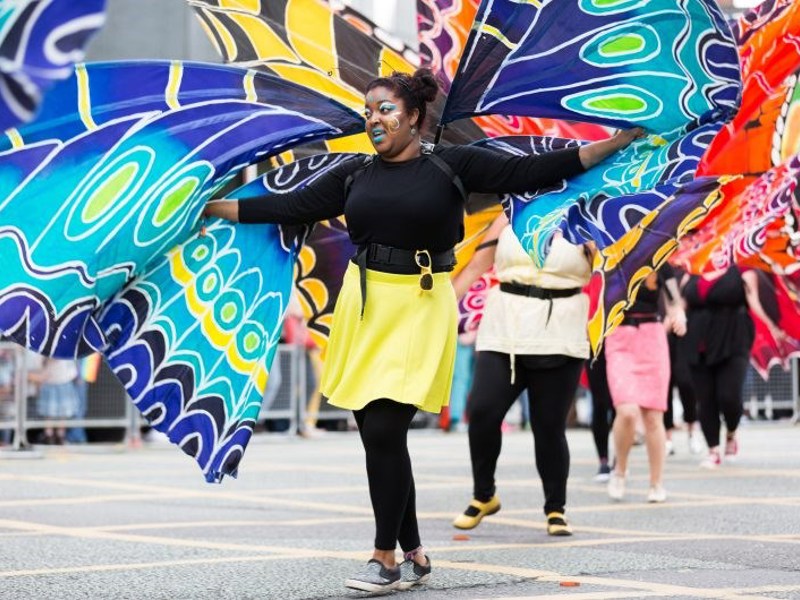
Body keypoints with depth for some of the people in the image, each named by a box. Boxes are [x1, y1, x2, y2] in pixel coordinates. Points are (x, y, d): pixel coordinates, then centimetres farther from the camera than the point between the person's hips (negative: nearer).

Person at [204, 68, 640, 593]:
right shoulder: (355, 175, 9)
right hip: (363, 307, 5)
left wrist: (619, 141, -10)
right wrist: (213, 209, 11)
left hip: (420, 310, -5)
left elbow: (532, 172, -6)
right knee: (379, 436, 6)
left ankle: (386, 558, 1)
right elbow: (291, 207, 12)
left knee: (384, 431, -13)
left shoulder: (453, 166, -3)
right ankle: (414, 554, 19)